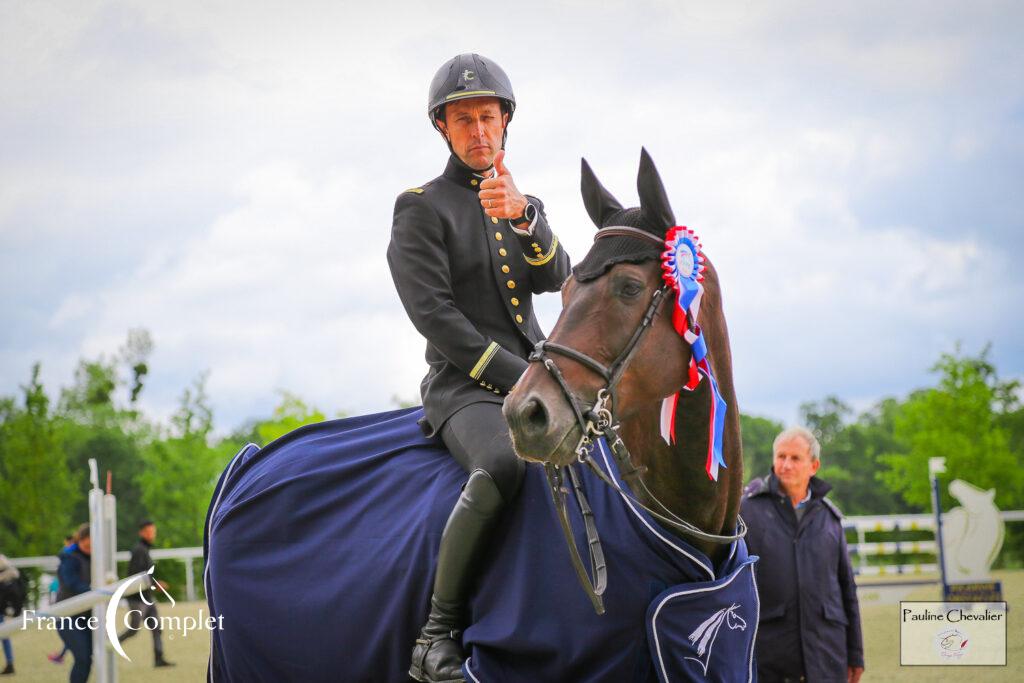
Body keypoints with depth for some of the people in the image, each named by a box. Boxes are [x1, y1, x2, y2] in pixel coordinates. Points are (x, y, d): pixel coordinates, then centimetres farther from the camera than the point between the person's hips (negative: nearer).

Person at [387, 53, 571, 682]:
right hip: (464, 389, -6)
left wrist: (521, 215, -20)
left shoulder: (527, 208, 21)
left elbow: (554, 278, 0)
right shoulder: (422, 209, 3)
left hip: (534, 382, 6)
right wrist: (518, 376, -14)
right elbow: (435, 314, -8)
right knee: (504, 463, -38)